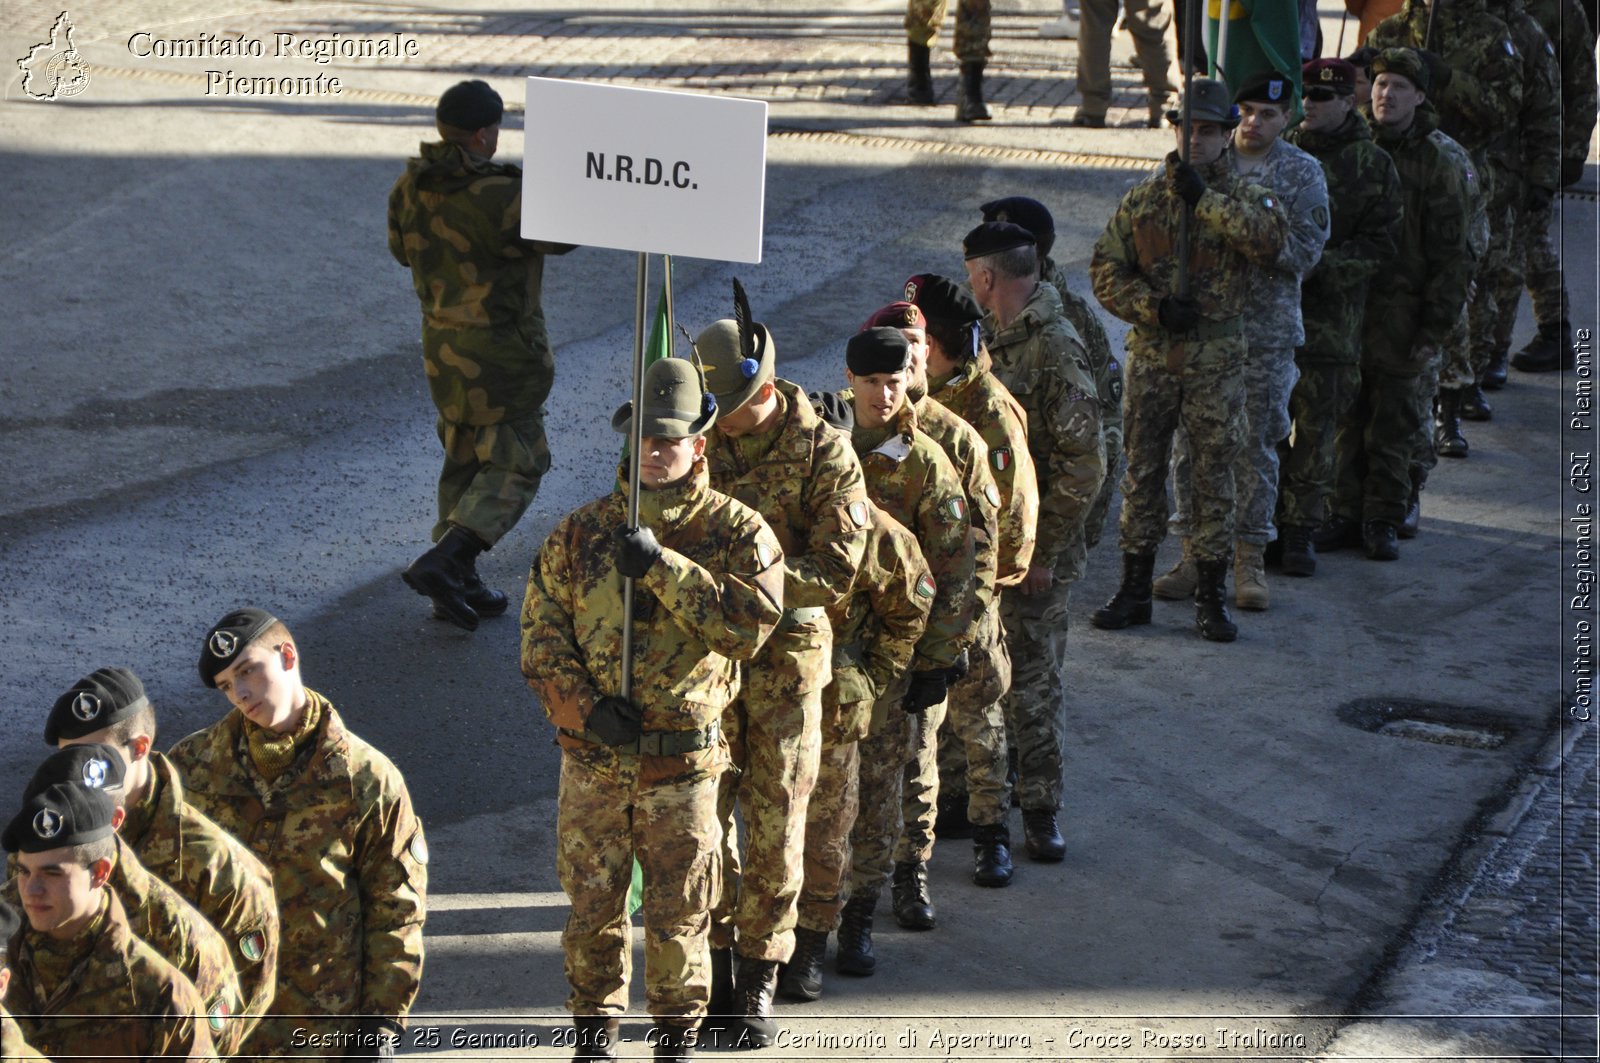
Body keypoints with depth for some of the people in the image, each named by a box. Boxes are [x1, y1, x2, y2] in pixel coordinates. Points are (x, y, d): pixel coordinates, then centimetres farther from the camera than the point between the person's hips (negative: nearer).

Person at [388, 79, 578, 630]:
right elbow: (563, 232, -12)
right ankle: (441, 563, -9)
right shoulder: (497, 197, -27)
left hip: (443, 345, 7)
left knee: (466, 459, 20)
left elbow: (403, 249, 13)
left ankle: (459, 584, 23)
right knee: (515, 465, 5)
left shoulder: (412, 187, -4)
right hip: (501, 353, -7)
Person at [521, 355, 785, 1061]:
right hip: (592, 758, 2)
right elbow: (541, 634, 3)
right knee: (592, 908, 10)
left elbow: (751, 620, -18)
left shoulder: (738, 533, -1)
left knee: (679, 916, 5)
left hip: (683, 763, -2)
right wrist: (585, 706, -12)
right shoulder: (581, 533, 5)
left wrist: (662, 567, -22)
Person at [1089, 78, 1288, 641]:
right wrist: (1154, 308, -11)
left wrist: (1206, 199, -23)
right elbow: (1106, 270, 4)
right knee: (1142, 473, 7)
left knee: (1213, 477, 2)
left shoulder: (1247, 197, 0)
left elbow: (1271, 238, -23)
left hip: (1216, 361, -2)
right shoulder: (1144, 197, 5)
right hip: (1151, 356, 2)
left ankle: (1211, 596, 11)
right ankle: (1134, 590, 17)